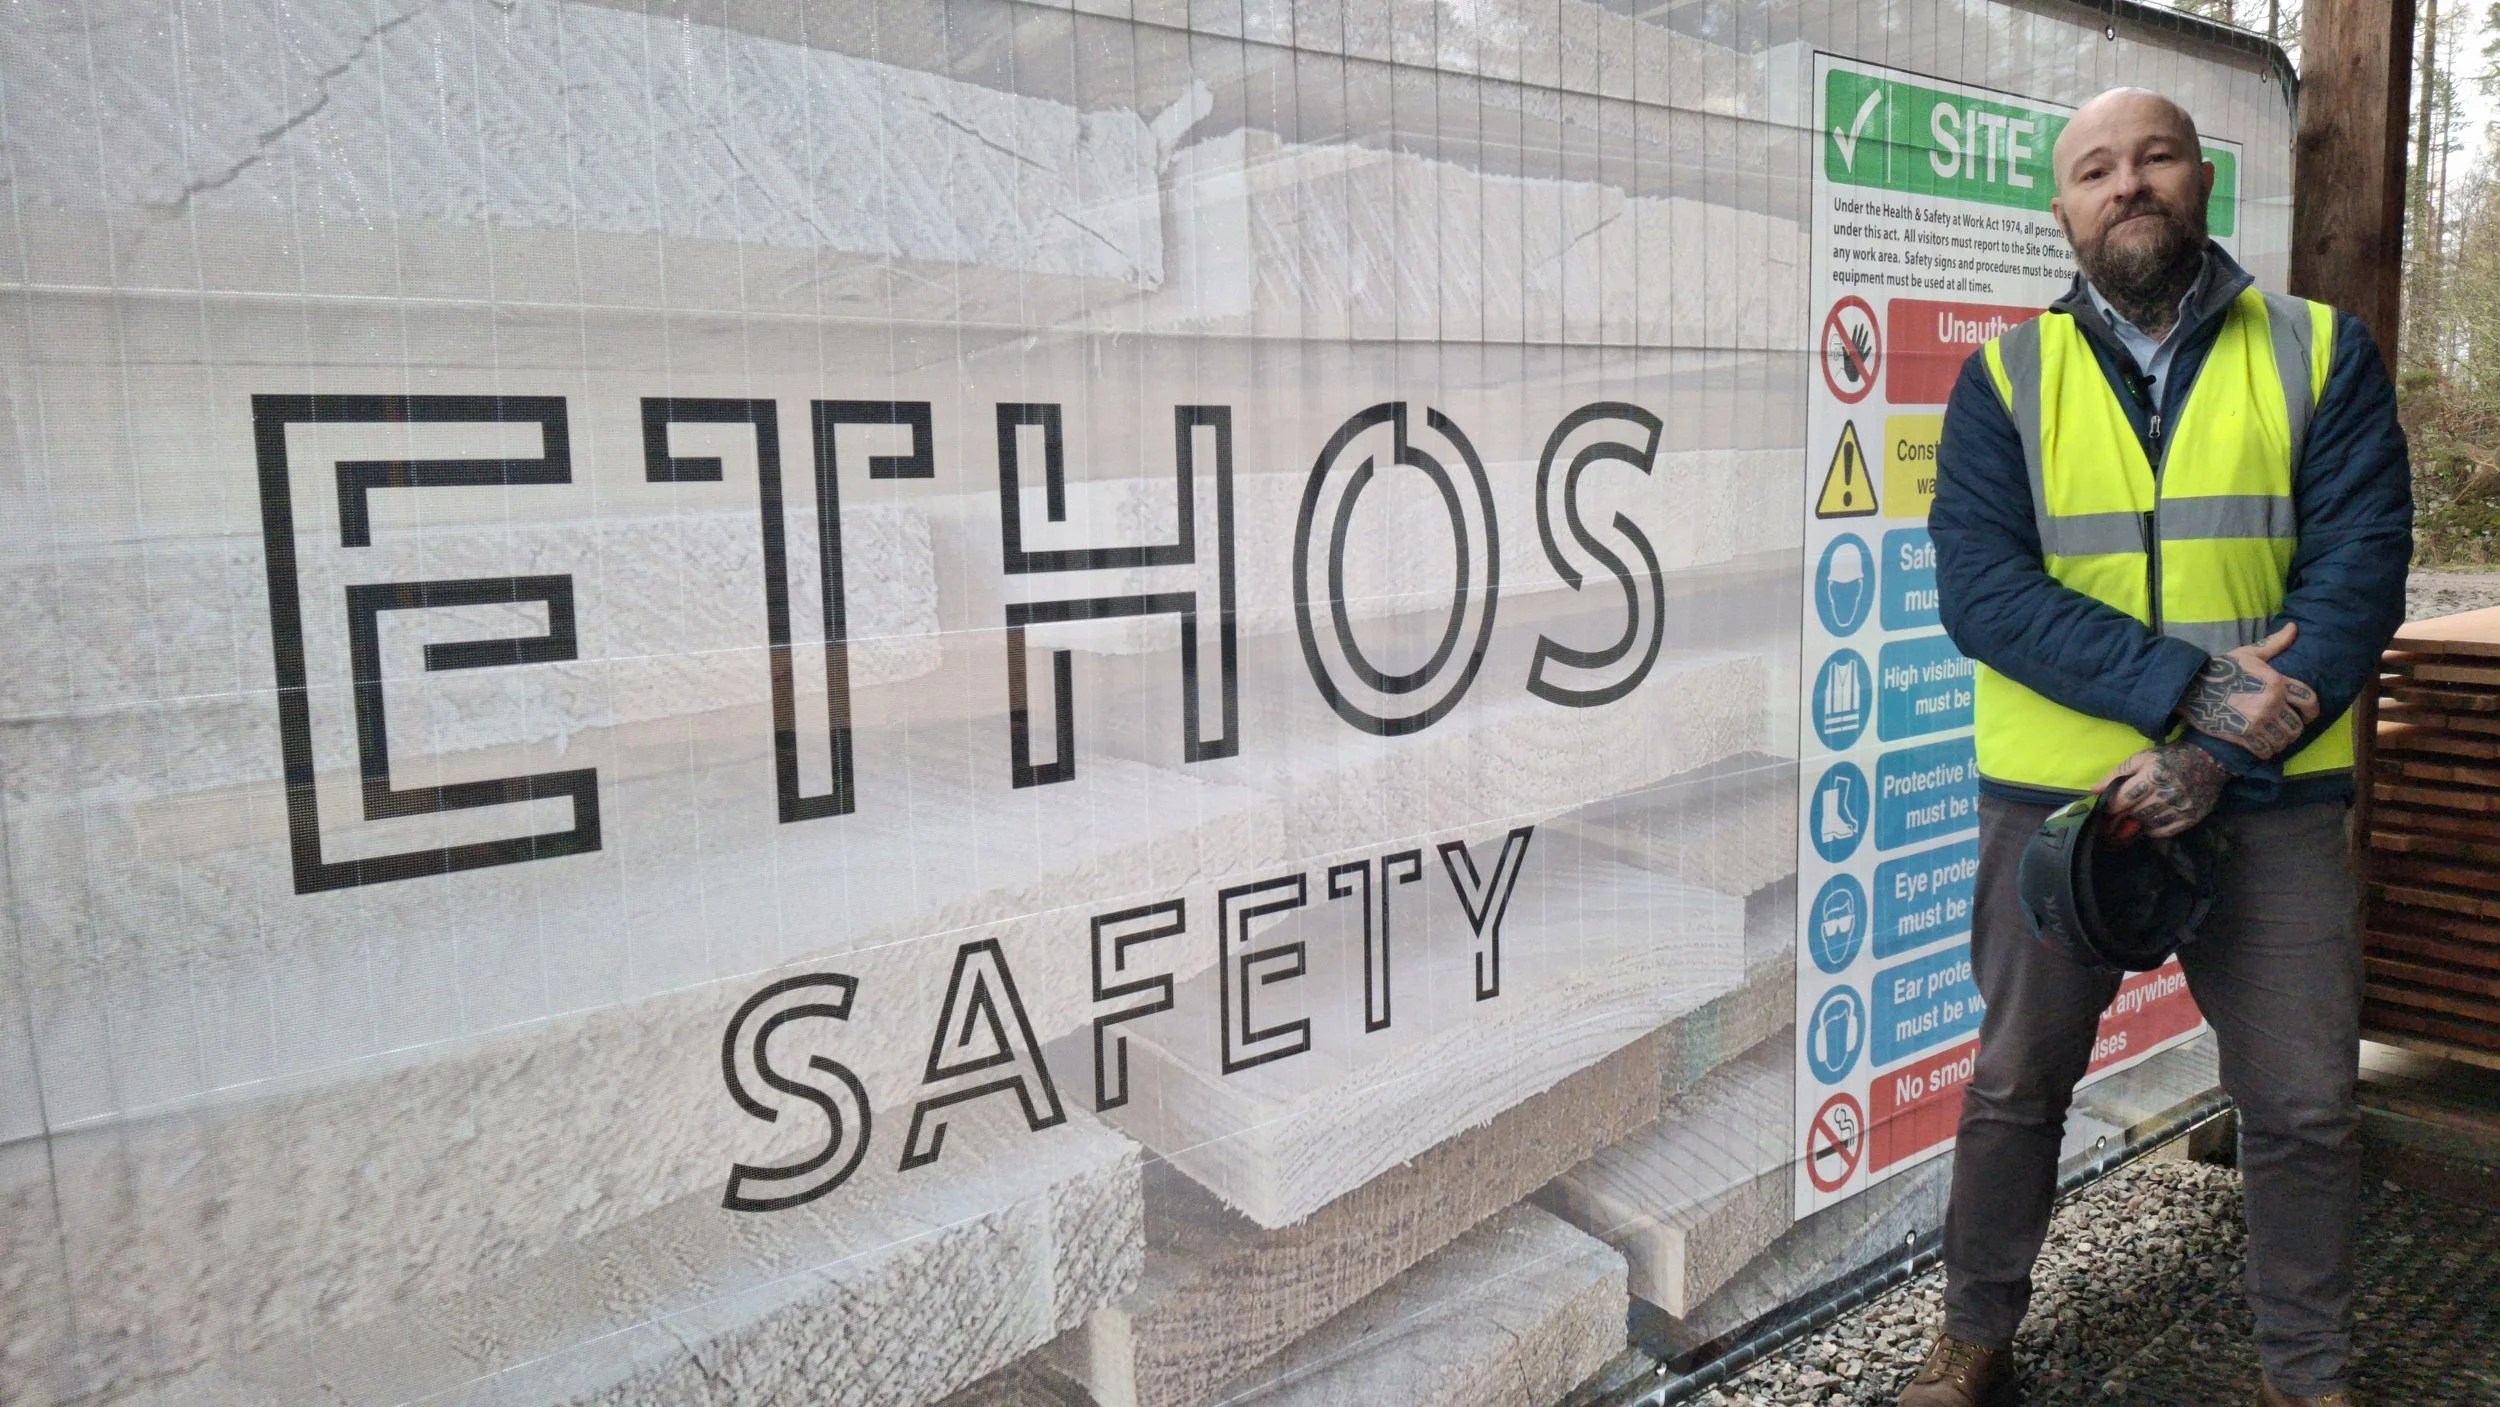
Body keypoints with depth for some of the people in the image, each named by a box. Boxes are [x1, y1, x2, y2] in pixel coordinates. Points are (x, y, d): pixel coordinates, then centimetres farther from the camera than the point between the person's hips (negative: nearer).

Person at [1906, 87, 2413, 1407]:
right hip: (2053, 796, 0)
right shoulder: (2006, 377, 0)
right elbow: (1983, 589, -11)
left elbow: (2359, 573, -7)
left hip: (2272, 804, 1)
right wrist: (2188, 685, -21)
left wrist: (2216, 756, -18)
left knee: (2304, 1108, 10)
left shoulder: (2322, 355, 2)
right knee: (2013, 1089, 11)